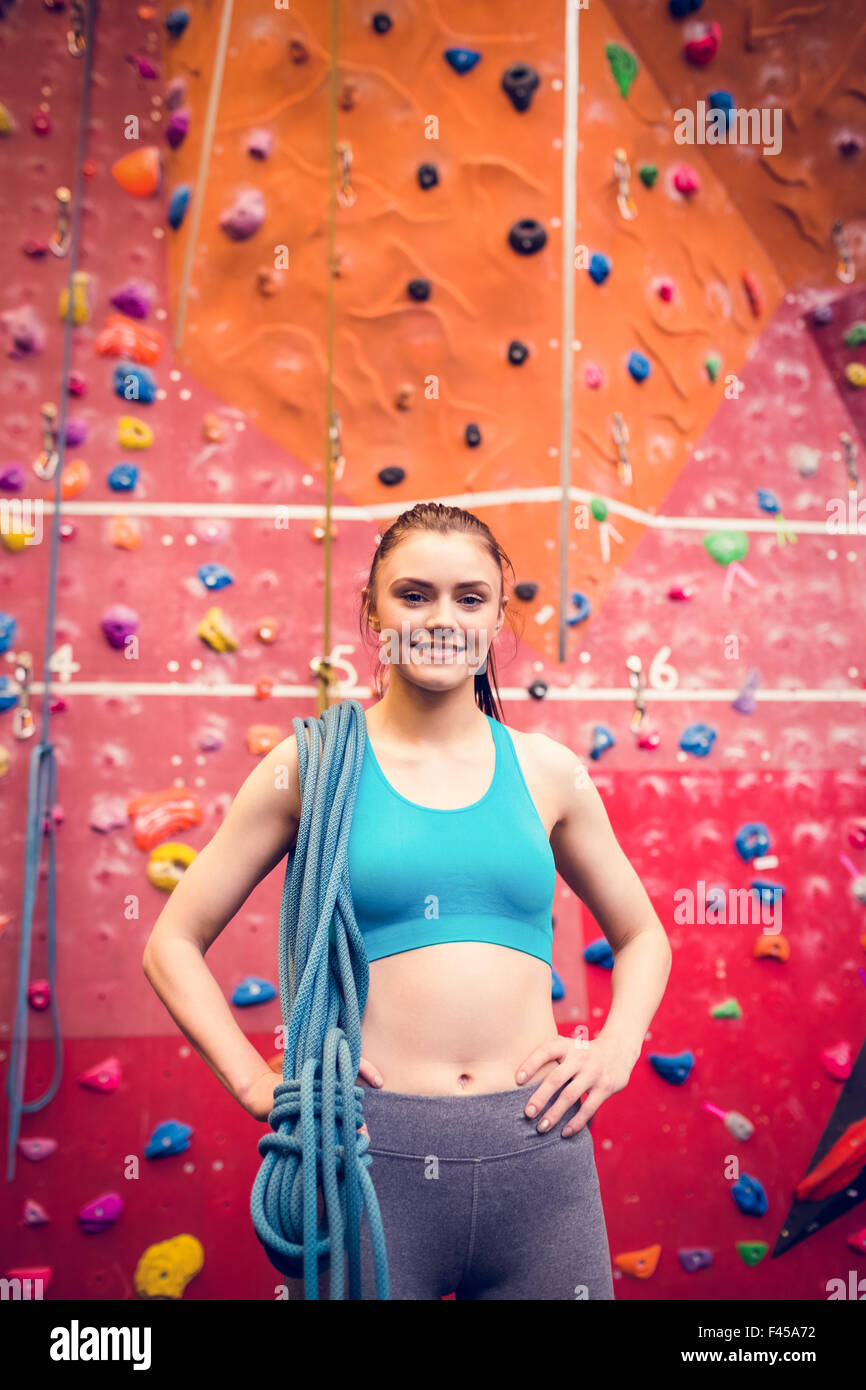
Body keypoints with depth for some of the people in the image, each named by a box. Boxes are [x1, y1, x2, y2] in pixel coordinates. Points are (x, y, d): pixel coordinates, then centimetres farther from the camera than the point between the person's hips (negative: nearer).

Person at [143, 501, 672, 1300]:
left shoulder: (545, 771, 5)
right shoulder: (315, 765, -1)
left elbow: (642, 938, 20)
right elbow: (173, 945, 5)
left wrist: (613, 1053, 5)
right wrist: (259, 1086, -4)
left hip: (536, 1149, 3)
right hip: (372, 1155, -2)